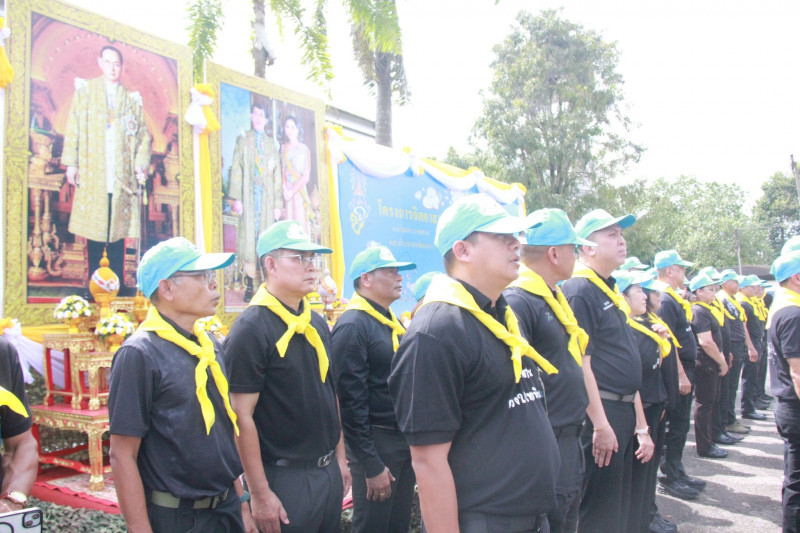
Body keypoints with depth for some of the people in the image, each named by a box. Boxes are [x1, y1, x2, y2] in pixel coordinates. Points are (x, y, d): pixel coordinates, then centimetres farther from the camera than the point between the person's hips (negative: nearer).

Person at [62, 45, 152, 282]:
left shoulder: (132, 98, 13)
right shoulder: (85, 90, 10)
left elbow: (144, 135, 11)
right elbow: (73, 128, 6)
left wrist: (141, 163, -3)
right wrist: (71, 163, -2)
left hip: (123, 176, 1)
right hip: (92, 174, -1)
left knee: (118, 232, 1)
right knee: (94, 229, 0)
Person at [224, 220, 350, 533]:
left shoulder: (318, 324, 7)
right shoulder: (251, 329, -15)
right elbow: (242, 416, -18)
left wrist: (340, 457, 14)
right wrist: (259, 494, -17)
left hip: (329, 472, 7)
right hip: (285, 480, -7)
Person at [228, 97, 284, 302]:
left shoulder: (272, 144, 17)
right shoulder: (243, 140, 10)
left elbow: (277, 175, 14)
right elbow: (236, 170, 2)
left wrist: (278, 204, 6)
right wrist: (236, 198, -8)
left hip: (267, 196, 2)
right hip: (249, 195, -2)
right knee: (248, 236, -6)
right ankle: (250, 286, -3)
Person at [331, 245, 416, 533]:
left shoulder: (394, 323, 11)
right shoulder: (352, 326, -16)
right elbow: (351, 401, -20)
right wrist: (371, 466, -19)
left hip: (405, 440, 8)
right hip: (376, 444, -8)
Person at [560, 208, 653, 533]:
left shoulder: (610, 292, 16)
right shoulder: (579, 291, -14)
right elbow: (580, 363, -20)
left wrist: (640, 425, 17)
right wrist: (600, 425, -21)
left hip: (624, 413, 9)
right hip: (600, 413, -9)